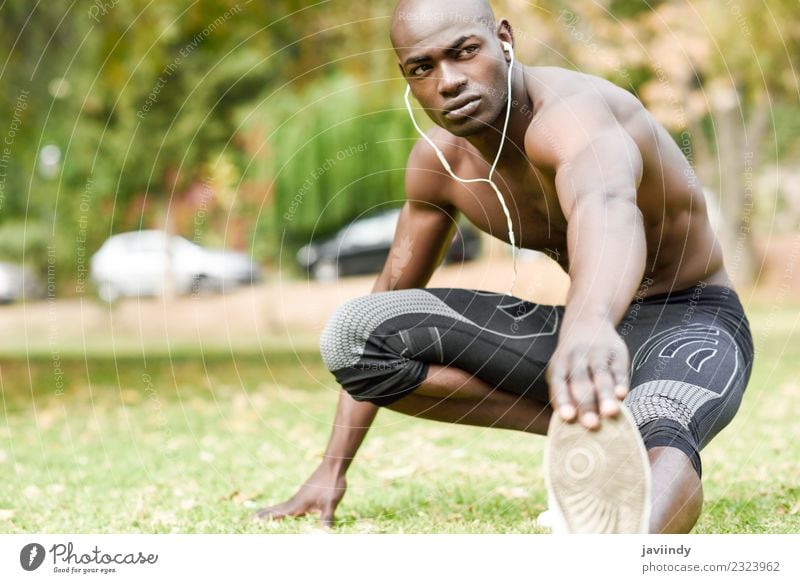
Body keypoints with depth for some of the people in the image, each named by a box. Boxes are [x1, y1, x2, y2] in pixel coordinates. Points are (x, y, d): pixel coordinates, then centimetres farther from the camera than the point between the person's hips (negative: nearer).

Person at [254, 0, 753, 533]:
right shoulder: (438, 160, -4)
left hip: (690, 325, -7)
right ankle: (591, 426, -13)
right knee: (353, 333, -11)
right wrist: (333, 469, 6)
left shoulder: (568, 113, -29)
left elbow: (606, 204, -54)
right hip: (574, 326, 8)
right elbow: (393, 289, 8)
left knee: (656, 436, -44)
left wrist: (589, 325, -77)